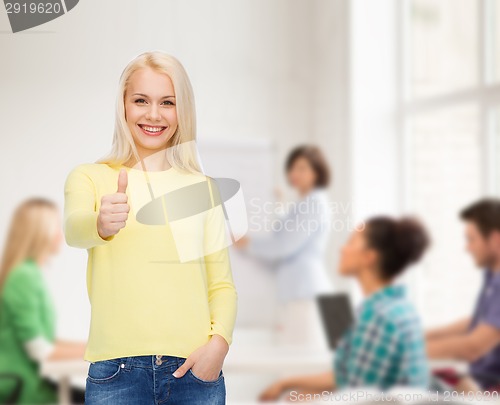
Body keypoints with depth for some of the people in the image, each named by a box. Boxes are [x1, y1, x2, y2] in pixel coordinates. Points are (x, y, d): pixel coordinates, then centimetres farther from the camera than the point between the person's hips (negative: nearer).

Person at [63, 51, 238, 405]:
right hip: (117, 370, -2)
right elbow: (73, 230, -17)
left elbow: (222, 284, 9)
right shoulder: (89, 177, 4)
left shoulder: (202, 187, 11)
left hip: (194, 367, 2)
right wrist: (101, 225, -39)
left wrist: (220, 341, -9)